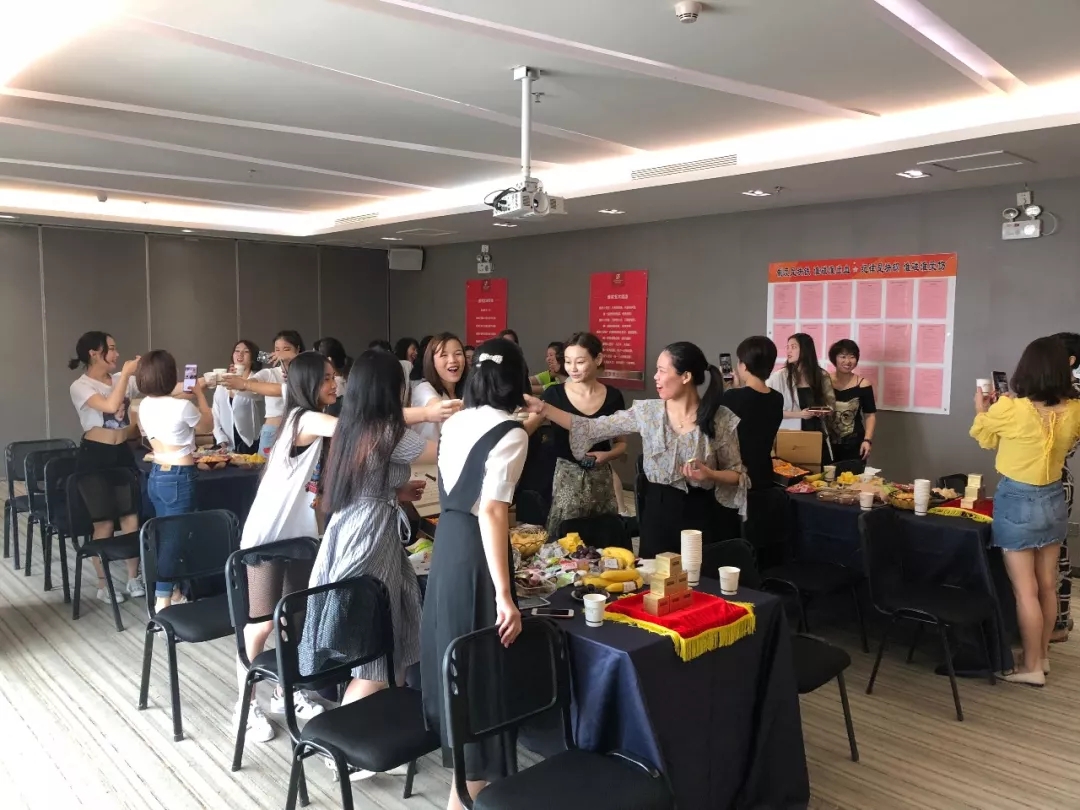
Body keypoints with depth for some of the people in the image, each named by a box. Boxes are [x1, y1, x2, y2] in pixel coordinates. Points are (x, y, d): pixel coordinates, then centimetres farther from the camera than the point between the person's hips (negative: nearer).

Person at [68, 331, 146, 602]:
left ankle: (134, 578, 17)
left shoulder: (122, 379, 8)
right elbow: (111, 405, -25)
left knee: (131, 518, 3)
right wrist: (125, 373, -19)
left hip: (123, 453, 5)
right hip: (95, 455, -5)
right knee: (103, 522, 0)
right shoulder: (80, 387, -8)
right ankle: (103, 584, 15)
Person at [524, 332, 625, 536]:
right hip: (565, 479, -2)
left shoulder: (613, 396, 1)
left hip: (601, 480, 2)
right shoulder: (555, 394, -4)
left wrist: (608, 455, -8)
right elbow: (524, 430, -13)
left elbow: (621, 443, 11)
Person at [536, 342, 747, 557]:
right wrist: (544, 408, -8)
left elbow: (737, 474, 1)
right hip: (658, 511, 2)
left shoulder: (720, 418, -8)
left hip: (701, 514, -2)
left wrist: (710, 474, -20)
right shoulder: (647, 411, -3)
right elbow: (593, 429, -3)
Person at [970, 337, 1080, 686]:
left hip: (1018, 501, -5)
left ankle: (1032, 667, 11)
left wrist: (982, 410, 20)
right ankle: (1043, 655, 31)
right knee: (1047, 585, 16)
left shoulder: (1010, 408, -21)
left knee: (1025, 590, 3)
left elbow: (982, 435, 0)